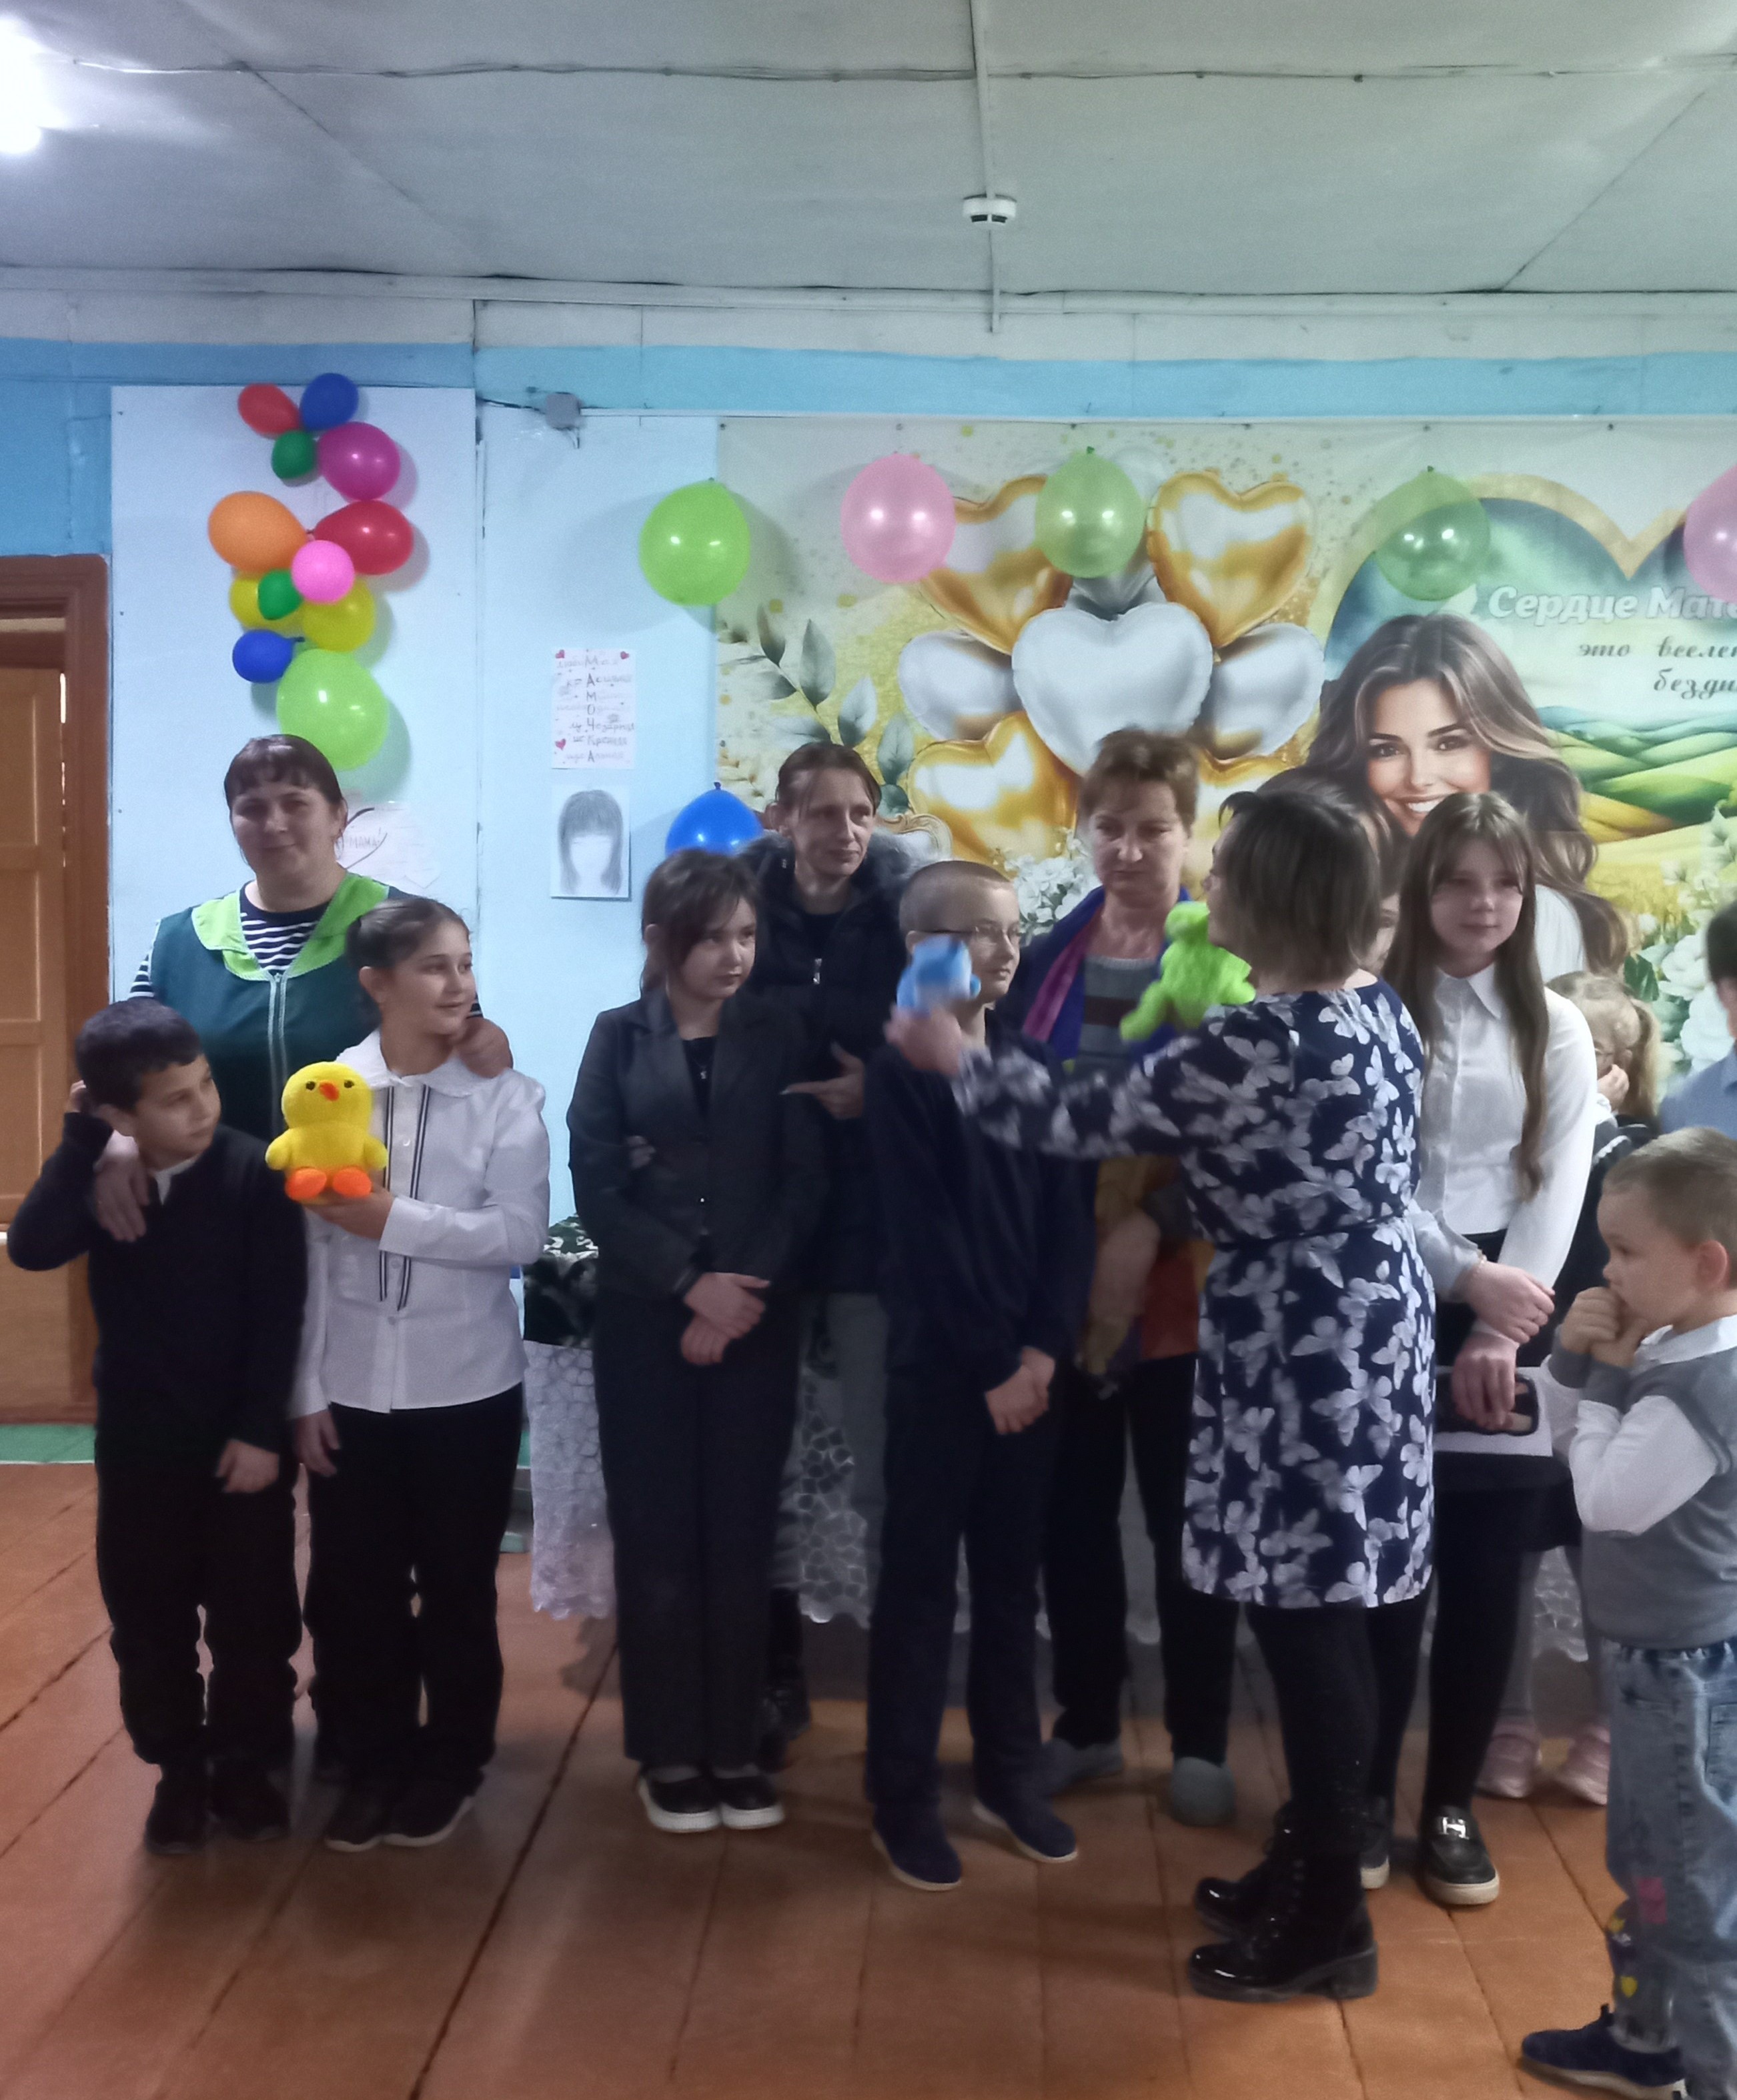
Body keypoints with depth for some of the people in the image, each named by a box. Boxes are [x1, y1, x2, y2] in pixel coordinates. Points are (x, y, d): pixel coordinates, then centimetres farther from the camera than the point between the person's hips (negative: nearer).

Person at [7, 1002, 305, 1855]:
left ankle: (245, 1763, 29)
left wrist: (263, 1427, -14)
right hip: (138, 1441, 2)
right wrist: (82, 1137, -26)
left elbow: (280, 1312, -12)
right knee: (148, 1620, 12)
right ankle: (178, 1769, 30)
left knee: (252, 1616, 10)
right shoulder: (101, 1178, -6)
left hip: (242, 1439, -2)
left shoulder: (254, 1173, -14)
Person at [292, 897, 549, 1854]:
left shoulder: (505, 1097, -6)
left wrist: (394, 1219, -20)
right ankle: (374, 1763, 29)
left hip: (466, 1387, -1)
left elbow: (521, 1235, -14)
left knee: (456, 1586, 12)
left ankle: (450, 1764, 30)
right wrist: (307, 1390, -2)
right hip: (352, 1387, 1)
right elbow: (310, 1252, -2)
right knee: (356, 1587, 10)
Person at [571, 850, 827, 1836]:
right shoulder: (619, 1039, 4)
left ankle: (736, 1746, 13)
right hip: (646, 1318, 0)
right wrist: (689, 1284, -13)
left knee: (742, 1532, 3)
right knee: (656, 1533, 2)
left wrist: (746, 1290, -13)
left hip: (758, 1319, 0)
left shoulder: (780, 1035, 5)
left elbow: (807, 1181, 0)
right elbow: (597, 1187, -3)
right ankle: (670, 1751, 12)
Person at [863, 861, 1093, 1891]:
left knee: (1012, 1573, 13)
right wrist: (991, 1364, -12)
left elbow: (1069, 1215, 3)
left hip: (1032, 1361, 5)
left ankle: (1011, 1774, 26)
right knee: (922, 1578, 4)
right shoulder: (900, 1072, -7)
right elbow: (926, 1234, -12)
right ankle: (905, 1797, 14)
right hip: (940, 1364, -5)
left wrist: (1043, 1347, -8)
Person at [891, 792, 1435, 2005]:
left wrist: (956, 1060, 2)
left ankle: (1329, 1924, 13)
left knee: (1308, 1622, 1)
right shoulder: (1378, 1007, 6)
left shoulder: (1257, 1043, -22)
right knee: (1349, 1613, 16)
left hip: (1300, 1348, -9)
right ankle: (1314, 1865, 30)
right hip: (1366, 1327, 9)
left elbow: (1086, 1122, -13)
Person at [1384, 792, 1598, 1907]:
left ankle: (1453, 1807, 19)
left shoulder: (1556, 1027, 7)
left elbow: (1559, 1187, 1)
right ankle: (1369, 1796, 18)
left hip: (1510, 1316, 3)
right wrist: (1467, 1278, -17)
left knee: (1487, 1576, 5)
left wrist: (1501, 1328, -9)